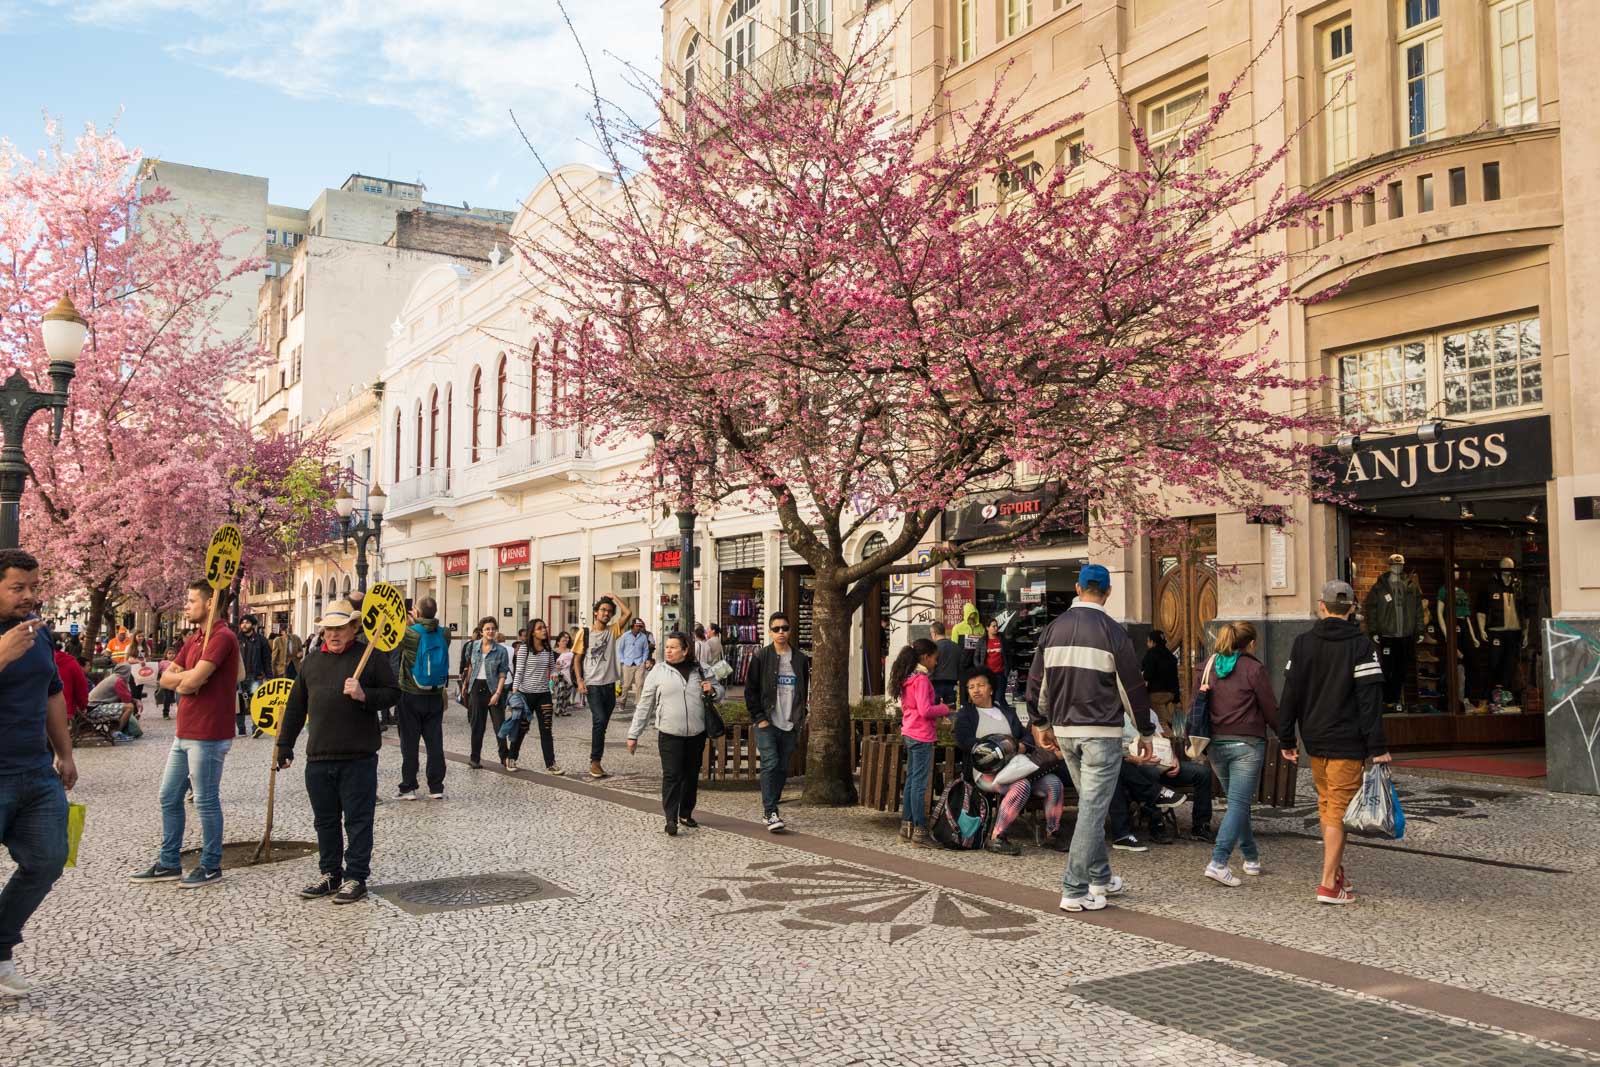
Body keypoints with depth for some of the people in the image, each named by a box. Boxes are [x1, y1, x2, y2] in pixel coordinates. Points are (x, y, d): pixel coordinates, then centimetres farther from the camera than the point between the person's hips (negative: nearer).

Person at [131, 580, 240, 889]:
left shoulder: (222, 637, -16)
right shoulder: (194, 639, 16)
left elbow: (193, 680, -25)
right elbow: (166, 677, 11)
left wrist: (181, 681, -3)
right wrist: (188, 679, -8)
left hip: (208, 736, -10)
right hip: (184, 733, 10)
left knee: (206, 801, 0)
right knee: (169, 797, 15)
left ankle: (211, 866, 11)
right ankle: (168, 864, 25)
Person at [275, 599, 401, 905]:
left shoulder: (371, 657, -2)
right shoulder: (312, 661, 13)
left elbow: (393, 694, -3)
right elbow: (295, 706, 17)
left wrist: (365, 695, -20)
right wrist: (285, 744, 16)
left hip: (358, 757, -5)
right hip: (318, 756, 5)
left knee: (358, 820, 2)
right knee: (325, 820, 14)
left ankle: (356, 877, 10)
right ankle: (330, 874, 26)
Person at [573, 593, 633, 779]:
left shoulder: (612, 631, 7)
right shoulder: (584, 632, 0)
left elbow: (628, 613, -5)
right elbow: (577, 659, 2)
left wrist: (615, 597, 2)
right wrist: (580, 680, -8)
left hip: (609, 684, 4)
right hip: (592, 685, -4)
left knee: (602, 724, 9)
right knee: (599, 720, -18)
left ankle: (595, 761, 19)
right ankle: (595, 761, -9)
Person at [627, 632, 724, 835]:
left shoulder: (700, 670, 6)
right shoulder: (658, 671, -1)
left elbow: (719, 692, 20)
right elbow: (645, 704, 1)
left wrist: (713, 690, -5)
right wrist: (633, 734, -1)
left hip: (697, 734, 3)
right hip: (670, 734, -3)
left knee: (692, 775, 12)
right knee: (672, 776, -8)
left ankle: (686, 814, 27)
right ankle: (671, 819, -3)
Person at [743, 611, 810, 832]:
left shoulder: (800, 659, 7)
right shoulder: (761, 658, -1)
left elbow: (804, 690, 14)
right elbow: (750, 690, 0)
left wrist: (800, 717, 5)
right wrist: (759, 717, -7)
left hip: (790, 725, 4)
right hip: (767, 723, -4)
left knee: (783, 769, 7)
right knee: (770, 764, -14)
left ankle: (768, 810, 19)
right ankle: (770, 813, -11)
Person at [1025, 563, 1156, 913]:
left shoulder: (1054, 628, 5)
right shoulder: (1112, 631, -10)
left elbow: (1037, 680, 10)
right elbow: (1132, 685, -6)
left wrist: (1039, 723, 22)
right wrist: (1145, 732, 5)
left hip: (1065, 730, 6)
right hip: (1102, 733, -6)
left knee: (1090, 803, 19)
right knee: (1093, 808, -3)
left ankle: (1101, 878, 27)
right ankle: (1075, 891, -4)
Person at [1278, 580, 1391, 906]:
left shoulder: (1303, 643, 3)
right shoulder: (1361, 646, -8)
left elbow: (1290, 694, 3)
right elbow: (1370, 699, -12)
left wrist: (1286, 739, 9)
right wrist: (1378, 747, -10)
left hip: (1314, 741, 4)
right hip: (1346, 743, -4)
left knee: (1326, 804, 19)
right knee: (1339, 810, -2)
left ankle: (1336, 869, 29)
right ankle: (1329, 884, -3)